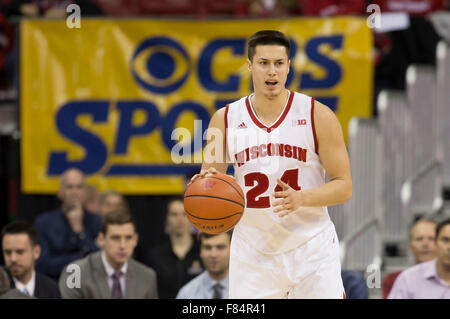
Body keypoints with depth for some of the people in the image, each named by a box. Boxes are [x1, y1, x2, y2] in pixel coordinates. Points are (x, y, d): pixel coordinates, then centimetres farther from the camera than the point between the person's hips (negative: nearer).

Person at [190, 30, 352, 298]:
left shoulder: (318, 116, -4)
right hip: (253, 253, 2)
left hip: (311, 250, -2)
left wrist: (301, 198, -22)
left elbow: (344, 186, -4)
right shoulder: (225, 120, 2)